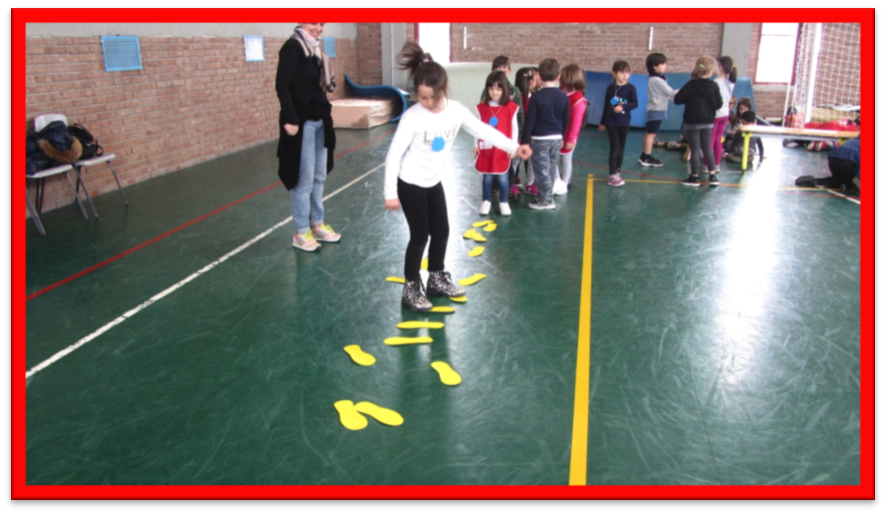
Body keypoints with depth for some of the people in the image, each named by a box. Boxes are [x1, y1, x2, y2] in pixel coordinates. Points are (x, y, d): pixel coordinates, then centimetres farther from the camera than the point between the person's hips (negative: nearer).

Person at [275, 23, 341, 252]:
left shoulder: (315, 48, 12)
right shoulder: (293, 46, -12)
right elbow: (281, 86, -17)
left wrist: (325, 113, 13)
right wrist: (290, 120, -22)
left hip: (319, 121, 8)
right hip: (301, 122, -8)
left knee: (319, 176, 15)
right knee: (304, 179, -2)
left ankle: (317, 224, 27)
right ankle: (301, 232, 10)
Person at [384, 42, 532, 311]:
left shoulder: (456, 110, -9)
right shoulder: (412, 117, -23)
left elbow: (483, 129, 1)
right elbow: (394, 154, -21)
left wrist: (514, 147, -4)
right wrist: (390, 192, -22)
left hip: (434, 182, 6)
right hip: (410, 184, -6)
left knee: (441, 232, 13)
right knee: (420, 236, -1)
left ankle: (436, 278, 33)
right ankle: (411, 288, 15)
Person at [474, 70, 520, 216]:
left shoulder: (511, 107, -6)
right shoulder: (482, 107, -1)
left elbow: (514, 128, -1)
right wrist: (476, 145, 5)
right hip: (486, 148, 1)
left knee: (502, 176, 6)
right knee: (487, 176, 10)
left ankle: (503, 202, 21)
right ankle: (486, 201, 24)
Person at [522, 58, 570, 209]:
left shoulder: (537, 96, -13)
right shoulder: (563, 96, 1)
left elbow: (529, 121, -12)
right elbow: (566, 121, 9)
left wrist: (525, 140, -5)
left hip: (539, 139, -5)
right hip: (557, 138, 6)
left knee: (542, 170, 2)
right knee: (551, 169, 14)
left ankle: (546, 200, 6)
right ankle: (544, 196, 25)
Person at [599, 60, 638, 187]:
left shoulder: (631, 87, -3)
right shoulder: (610, 88, 0)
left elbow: (635, 103, -6)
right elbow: (606, 105, 8)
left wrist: (623, 107, -23)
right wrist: (603, 122, 14)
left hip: (624, 123, 0)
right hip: (611, 123, 0)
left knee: (621, 149, 10)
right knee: (614, 149, -4)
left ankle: (617, 171, 23)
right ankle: (612, 175, -2)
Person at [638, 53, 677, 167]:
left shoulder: (656, 79, 16)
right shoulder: (657, 80, -15)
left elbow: (666, 95, 19)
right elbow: (670, 93, -13)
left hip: (656, 110, 10)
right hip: (656, 110, -10)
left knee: (650, 134, 11)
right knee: (651, 134, -7)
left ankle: (644, 156, 16)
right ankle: (647, 158, -5)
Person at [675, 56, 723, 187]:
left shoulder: (690, 86, -14)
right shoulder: (714, 87, -6)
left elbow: (677, 100, -12)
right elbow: (719, 104, 0)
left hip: (692, 123, -3)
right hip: (708, 122, 3)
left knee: (695, 150, 3)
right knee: (707, 149, 14)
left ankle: (694, 177, 9)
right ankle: (713, 176, 15)